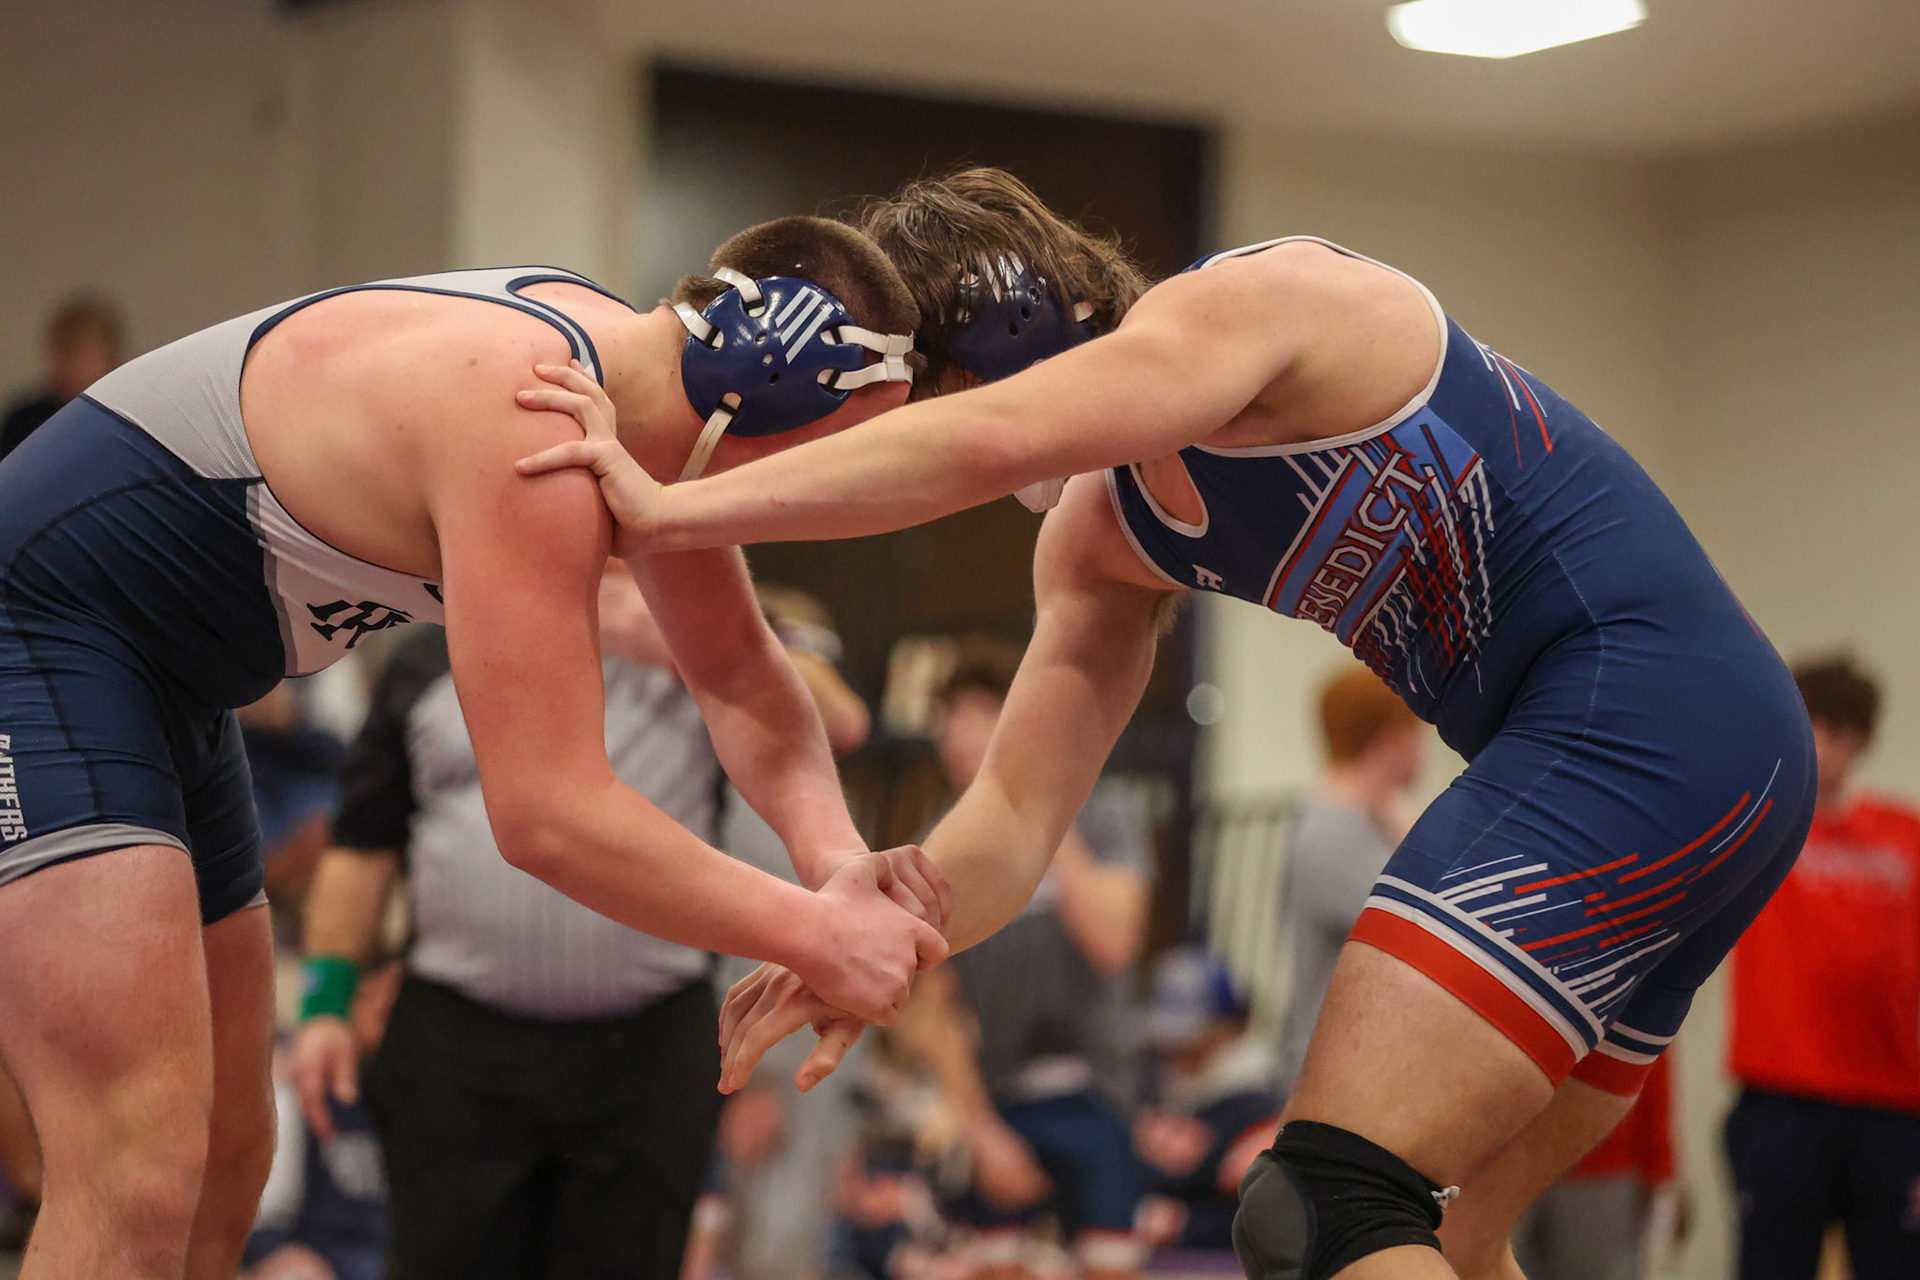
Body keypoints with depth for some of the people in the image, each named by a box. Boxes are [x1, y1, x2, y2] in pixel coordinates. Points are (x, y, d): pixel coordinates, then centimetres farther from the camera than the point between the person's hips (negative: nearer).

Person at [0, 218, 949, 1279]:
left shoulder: (644, 381, 1)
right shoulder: (530, 432, -29)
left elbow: (738, 675, 10)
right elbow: (549, 814, -32)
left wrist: (830, 846, -10)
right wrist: (817, 934, -24)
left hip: (160, 694, 11)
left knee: (226, 1157, 14)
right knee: (139, 1171, -21)